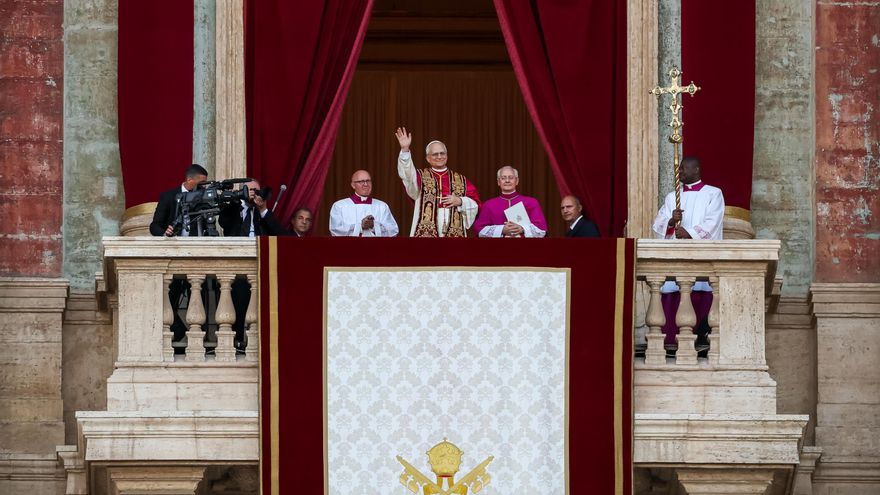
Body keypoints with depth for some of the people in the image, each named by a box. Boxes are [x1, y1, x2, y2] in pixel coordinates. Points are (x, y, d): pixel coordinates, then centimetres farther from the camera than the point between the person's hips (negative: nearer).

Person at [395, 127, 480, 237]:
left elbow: (475, 203, 13)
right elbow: (408, 175, -11)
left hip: (454, 233, 2)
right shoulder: (421, 177, 10)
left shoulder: (461, 180, 16)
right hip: (426, 233, -2)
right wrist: (405, 150, -25)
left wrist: (460, 201, -7)